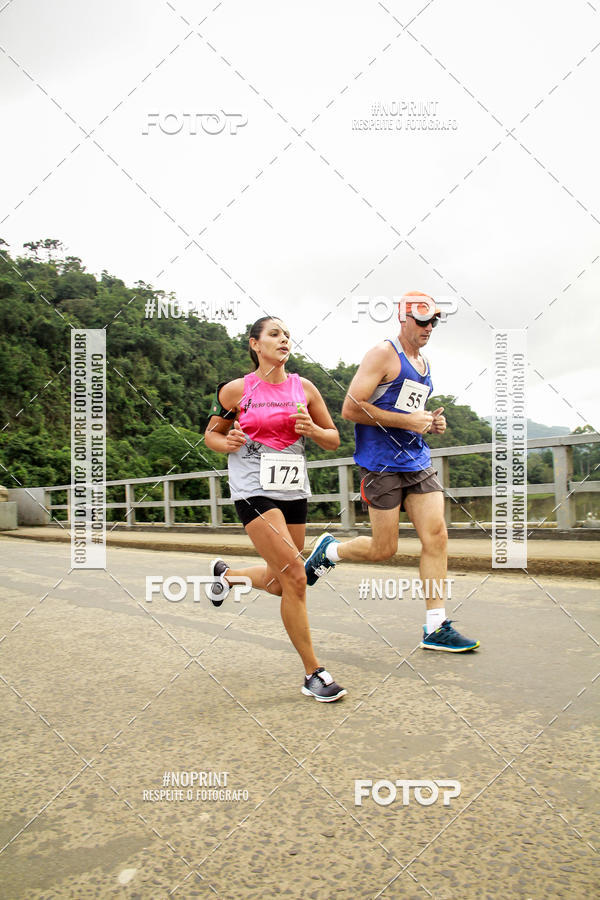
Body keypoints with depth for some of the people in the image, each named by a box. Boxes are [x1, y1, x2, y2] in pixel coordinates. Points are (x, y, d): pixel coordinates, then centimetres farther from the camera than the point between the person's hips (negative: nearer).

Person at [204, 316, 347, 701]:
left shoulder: (304, 388, 6)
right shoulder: (236, 390, -2)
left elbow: (334, 440, 10)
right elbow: (212, 433, 10)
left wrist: (312, 430, -11)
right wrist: (228, 442, -12)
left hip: (294, 491, 5)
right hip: (254, 491, -5)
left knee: (279, 584, 13)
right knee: (295, 576, -15)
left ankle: (227, 573, 45)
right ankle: (313, 673, -1)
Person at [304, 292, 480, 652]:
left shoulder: (423, 363, 19)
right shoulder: (384, 354, -7)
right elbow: (351, 408, -16)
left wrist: (431, 423, 10)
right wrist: (407, 421, -17)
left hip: (418, 460, 8)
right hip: (382, 463, -7)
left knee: (437, 535, -3)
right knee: (384, 549, -2)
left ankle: (436, 628, 4)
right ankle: (329, 549, 27)